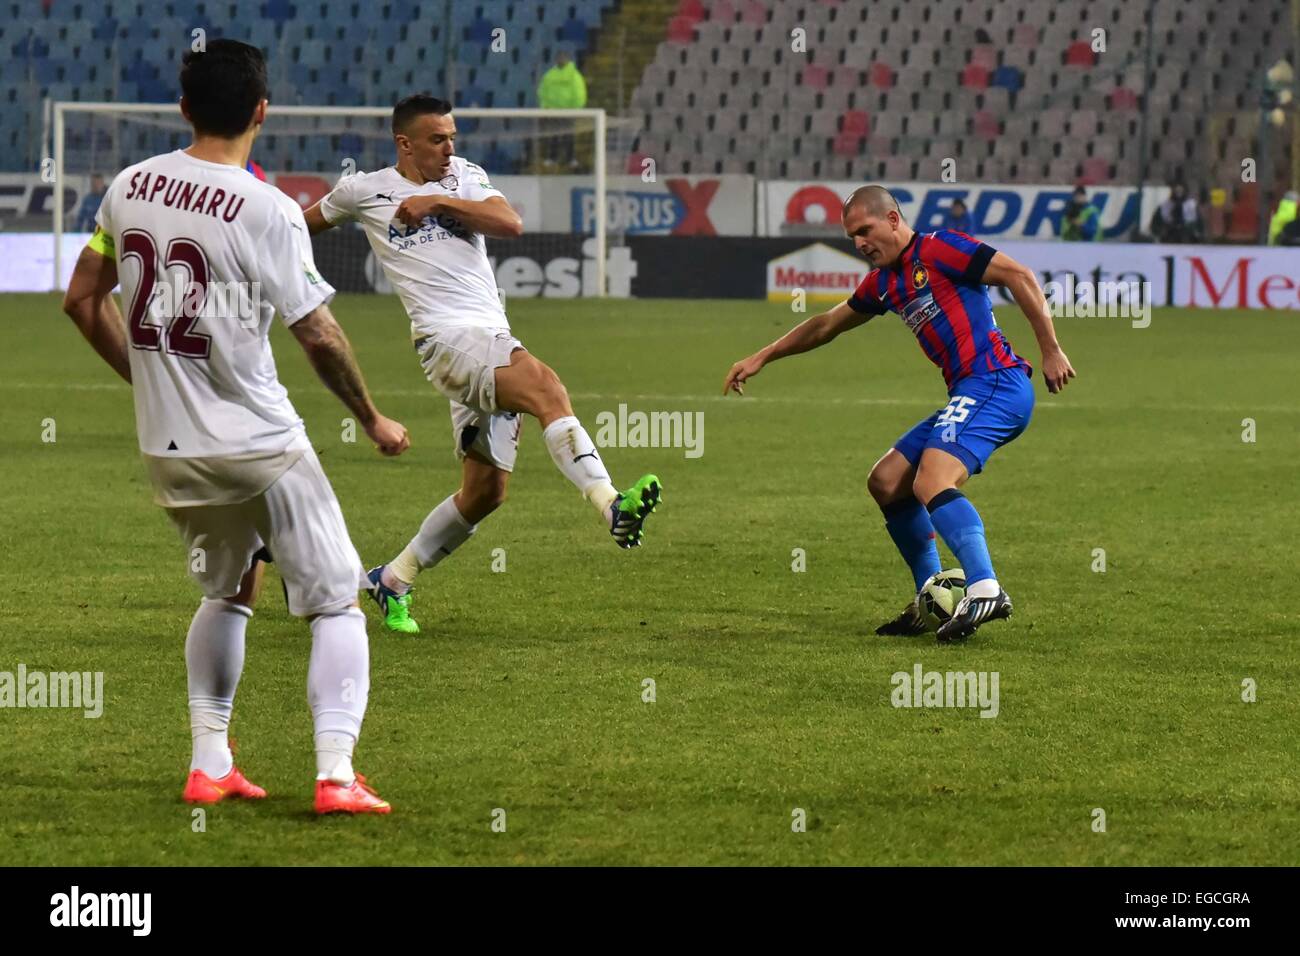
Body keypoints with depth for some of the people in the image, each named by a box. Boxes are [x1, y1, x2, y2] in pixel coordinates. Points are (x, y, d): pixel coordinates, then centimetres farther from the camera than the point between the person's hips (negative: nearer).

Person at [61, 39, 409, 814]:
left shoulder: (129, 188, 2)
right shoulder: (267, 211, -15)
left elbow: (83, 299, 11)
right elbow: (319, 336, -15)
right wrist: (373, 420, 1)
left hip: (167, 450, 6)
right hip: (259, 445, -6)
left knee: (227, 592, 26)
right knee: (336, 603, 4)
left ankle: (209, 763, 23)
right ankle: (336, 772, -8)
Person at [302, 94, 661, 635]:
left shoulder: (463, 177, 14)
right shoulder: (363, 192, 7)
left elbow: (511, 224, -2)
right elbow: (305, 224, 27)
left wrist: (439, 202, -6)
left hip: (494, 338, 5)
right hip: (447, 339, -5)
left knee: (485, 491, 7)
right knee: (545, 387, -32)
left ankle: (393, 581, 22)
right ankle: (611, 505, -48)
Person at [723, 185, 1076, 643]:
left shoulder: (938, 249, -6)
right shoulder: (884, 283, 20)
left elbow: (1018, 275, -12)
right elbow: (826, 325, 34)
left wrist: (1051, 350, -15)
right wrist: (761, 358, 36)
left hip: (995, 382, -10)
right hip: (967, 395, 10)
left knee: (931, 482, -27)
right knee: (885, 482, 10)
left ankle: (984, 590, -39)